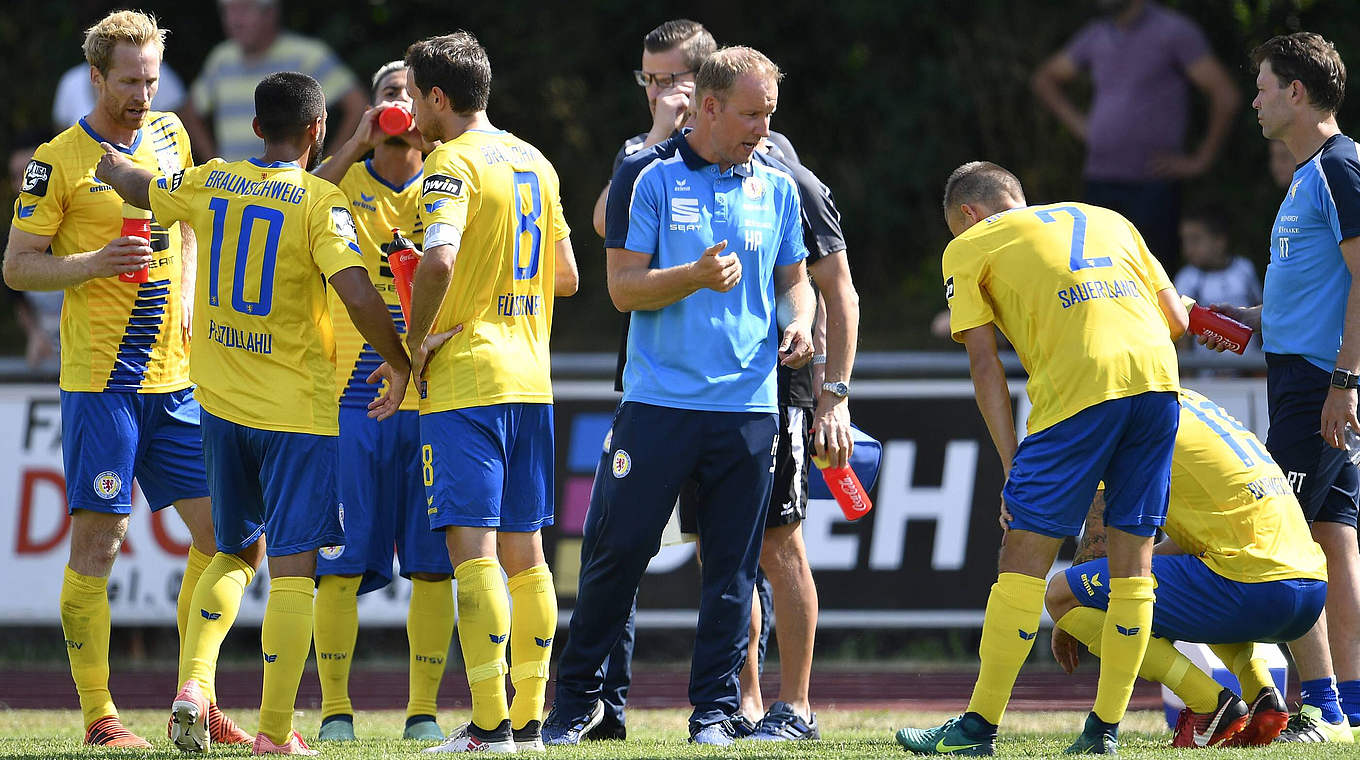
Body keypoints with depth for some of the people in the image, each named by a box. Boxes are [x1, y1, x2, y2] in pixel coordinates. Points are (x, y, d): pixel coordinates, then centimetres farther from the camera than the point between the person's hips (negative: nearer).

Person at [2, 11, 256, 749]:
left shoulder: (168, 134, 11)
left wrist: (186, 301, 10)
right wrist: (94, 264, -18)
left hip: (174, 376, 6)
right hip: (98, 380, -6)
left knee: (221, 534, 2)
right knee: (97, 541, -5)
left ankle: (197, 700, 12)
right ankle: (98, 716, -1)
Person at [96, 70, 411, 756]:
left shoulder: (210, 183, 2)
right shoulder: (320, 201, -13)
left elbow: (144, 192, 22)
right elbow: (357, 294, -23)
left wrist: (112, 164, 44)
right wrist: (398, 361, -8)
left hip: (221, 403, 5)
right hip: (296, 409, -5)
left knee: (234, 553, 20)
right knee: (293, 570, -1)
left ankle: (194, 682, -1)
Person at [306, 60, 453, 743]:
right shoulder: (343, 181, 7)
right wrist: (357, 146, -18)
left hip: (432, 398, 1)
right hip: (353, 398, -1)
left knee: (433, 564, -2)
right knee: (342, 562, -3)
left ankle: (423, 709, 5)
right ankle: (334, 708, 4)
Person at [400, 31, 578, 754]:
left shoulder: (453, 163, -10)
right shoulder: (536, 163, 15)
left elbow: (439, 259, -27)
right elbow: (566, 275, 22)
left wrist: (415, 342, -14)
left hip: (464, 377, -8)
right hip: (530, 376, 8)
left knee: (472, 546, -10)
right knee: (523, 550, 11)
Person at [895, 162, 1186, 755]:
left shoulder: (969, 248, 16)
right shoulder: (1108, 220, 28)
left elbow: (984, 364, 7)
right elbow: (1177, 320, 23)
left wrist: (1012, 467, 5)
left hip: (1079, 386, -5)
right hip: (1158, 375, 5)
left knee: (1026, 550, 1)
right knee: (1132, 550, 12)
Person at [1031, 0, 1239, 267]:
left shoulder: (1174, 32, -5)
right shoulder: (1096, 37, 13)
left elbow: (1225, 96, -10)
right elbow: (1045, 78, 31)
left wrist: (1199, 162, -9)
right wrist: (1076, 122, 15)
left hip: (1153, 184, -6)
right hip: (1100, 182, 6)